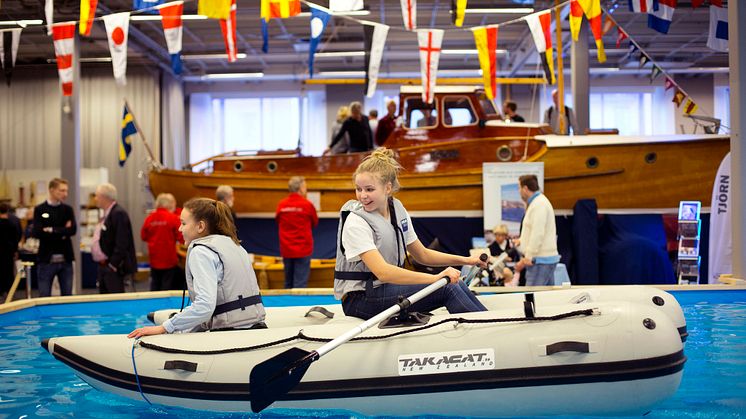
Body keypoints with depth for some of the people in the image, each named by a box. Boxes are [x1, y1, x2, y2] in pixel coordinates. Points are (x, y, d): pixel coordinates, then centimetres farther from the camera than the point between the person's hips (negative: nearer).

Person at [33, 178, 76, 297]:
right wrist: (62, 232, -12)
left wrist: (52, 230, -13)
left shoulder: (68, 209, 7)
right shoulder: (40, 210, -1)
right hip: (46, 260, -3)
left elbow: (73, 230, -8)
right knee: (44, 297, 2)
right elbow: (36, 232, -14)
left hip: (65, 260, 3)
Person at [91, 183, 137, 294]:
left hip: (113, 268, -10)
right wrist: (101, 262, 15)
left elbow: (122, 243, -22)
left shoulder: (119, 214, -16)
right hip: (103, 266, 10)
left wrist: (113, 264, -21)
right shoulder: (107, 214, 15)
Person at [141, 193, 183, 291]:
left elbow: (143, 236, 9)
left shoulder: (150, 218, -1)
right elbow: (180, 237, -11)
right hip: (169, 260, -4)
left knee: (155, 286, 14)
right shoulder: (173, 218, -12)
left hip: (154, 259, 4)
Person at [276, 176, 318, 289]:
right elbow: (315, 223, 5)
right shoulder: (307, 204, -10)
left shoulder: (281, 205, -2)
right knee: (300, 283, -2)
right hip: (303, 249, -4)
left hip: (286, 250, 4)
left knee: (288, 283, 15)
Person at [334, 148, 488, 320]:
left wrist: (464, 260, 3)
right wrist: (435, 278, -37)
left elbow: (422, 255, 14)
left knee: (457, 283, -10)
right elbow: (383, 272, -32)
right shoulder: (355, 223, -20)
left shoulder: (398, 209, 4)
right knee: (447, 289, -19)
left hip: (388, 288, 7)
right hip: (360, 300, -7)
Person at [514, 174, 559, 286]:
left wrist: (527, 259, -19)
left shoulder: (539, 204, -14)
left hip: (540, 260, -10)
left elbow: (538, 235, -20)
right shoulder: (536, 202, 19)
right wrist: (521, 240, 20)